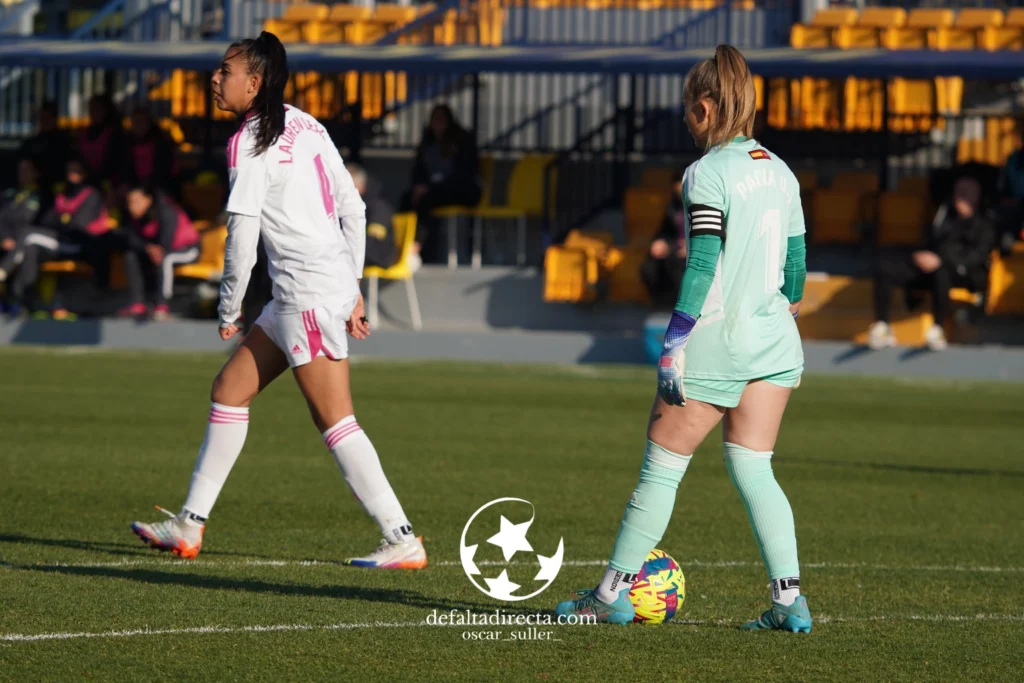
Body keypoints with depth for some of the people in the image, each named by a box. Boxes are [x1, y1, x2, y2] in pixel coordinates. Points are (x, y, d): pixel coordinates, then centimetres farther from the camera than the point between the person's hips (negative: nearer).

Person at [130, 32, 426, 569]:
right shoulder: (307, 127, 12)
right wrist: (353, 288, 19)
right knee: (229, 390, 15)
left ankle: (402, 540, -9)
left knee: (335, 423, -8)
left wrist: (229, 309, -3)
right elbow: (353, 209, 14)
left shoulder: (250, 143, -12)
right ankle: (190, 525, 20)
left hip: (309, 293, -10)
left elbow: (242, 236, -15)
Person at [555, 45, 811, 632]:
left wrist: (676, 341, -16)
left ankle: (614, 592, 14)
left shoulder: (708, 173, -11)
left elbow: (703, 263, -17)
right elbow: (795, 264, 15)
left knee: (662, 467, 5)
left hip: (715, 342, -6)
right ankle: (790, 599, -4)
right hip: (774, 343, 7)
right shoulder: (780, 173, 10)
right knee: (753, 469, 8)